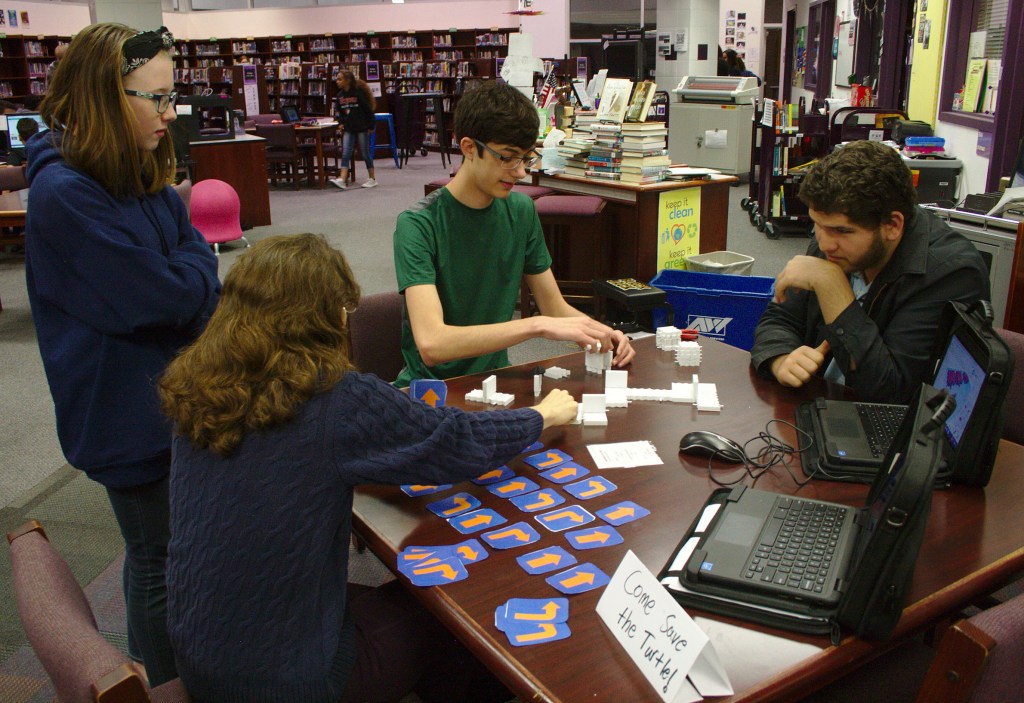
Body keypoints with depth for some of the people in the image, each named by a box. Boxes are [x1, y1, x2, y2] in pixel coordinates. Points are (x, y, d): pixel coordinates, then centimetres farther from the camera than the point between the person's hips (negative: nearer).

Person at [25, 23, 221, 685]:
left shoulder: (145, 180, 5)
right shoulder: (65, 194, -23)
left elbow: (201, 285, 6)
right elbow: (172, 296, -24)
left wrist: (192, 282, -13)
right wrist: (198, 259, -6)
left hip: (175, 396, 8)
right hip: (131, 414, -8)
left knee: (160, 548, 22)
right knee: (159, 562, 9)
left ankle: (158, 669, 42)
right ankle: (165, 686, 30)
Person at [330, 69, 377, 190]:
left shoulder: (359, 93, -12)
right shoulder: (340, 95, 6)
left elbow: (368, 110, -10)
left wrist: (370, 126, -10)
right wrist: (342, 122, 6)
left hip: (362, 128, -5)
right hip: (349, 129, 6)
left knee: (365, 153, 3)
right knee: (345, 154, -5)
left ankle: (372, 179, 15)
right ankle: (342, 180, -12)